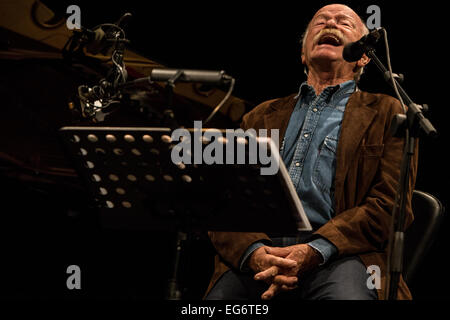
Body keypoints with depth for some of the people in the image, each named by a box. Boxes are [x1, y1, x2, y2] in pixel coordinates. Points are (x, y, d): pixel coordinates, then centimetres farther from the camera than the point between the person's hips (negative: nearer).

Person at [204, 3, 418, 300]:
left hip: (338, 255, -2)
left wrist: (313, 252, -12)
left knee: (347, 294, -37)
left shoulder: (385, 113, 17)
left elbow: (390, 204, 4)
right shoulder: (263, 116, 26)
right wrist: (255, 252, -8)